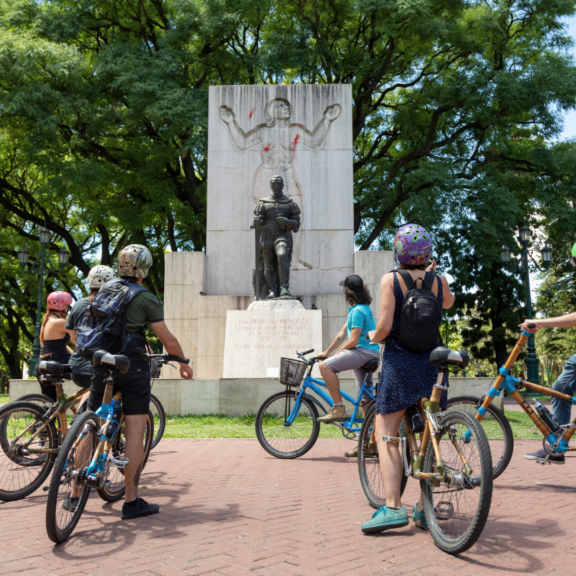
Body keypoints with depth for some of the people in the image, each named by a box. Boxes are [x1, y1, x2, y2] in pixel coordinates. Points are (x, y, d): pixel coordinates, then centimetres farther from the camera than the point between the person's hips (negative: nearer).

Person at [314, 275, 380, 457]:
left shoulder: (358, 311, -13)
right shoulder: (354, 308, 19)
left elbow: (353, 341, -18)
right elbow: (342, 334, 23)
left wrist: (336, 354, -4)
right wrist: (326, 351, 22)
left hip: (365, 351, -10)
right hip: (367, 354, 10)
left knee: (325, 366, -21)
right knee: (366, 400, 11)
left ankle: (338, 408, -17)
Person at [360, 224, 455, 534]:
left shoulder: (391, 279, -8)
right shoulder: (439, 281, 3)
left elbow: (385, 326, -14)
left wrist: (372, 336, 7)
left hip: (398, 361, -4)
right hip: (432, 361, 4)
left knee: (385, 436, 2)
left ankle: (393, 507, -8)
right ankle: (424, 509, 15)